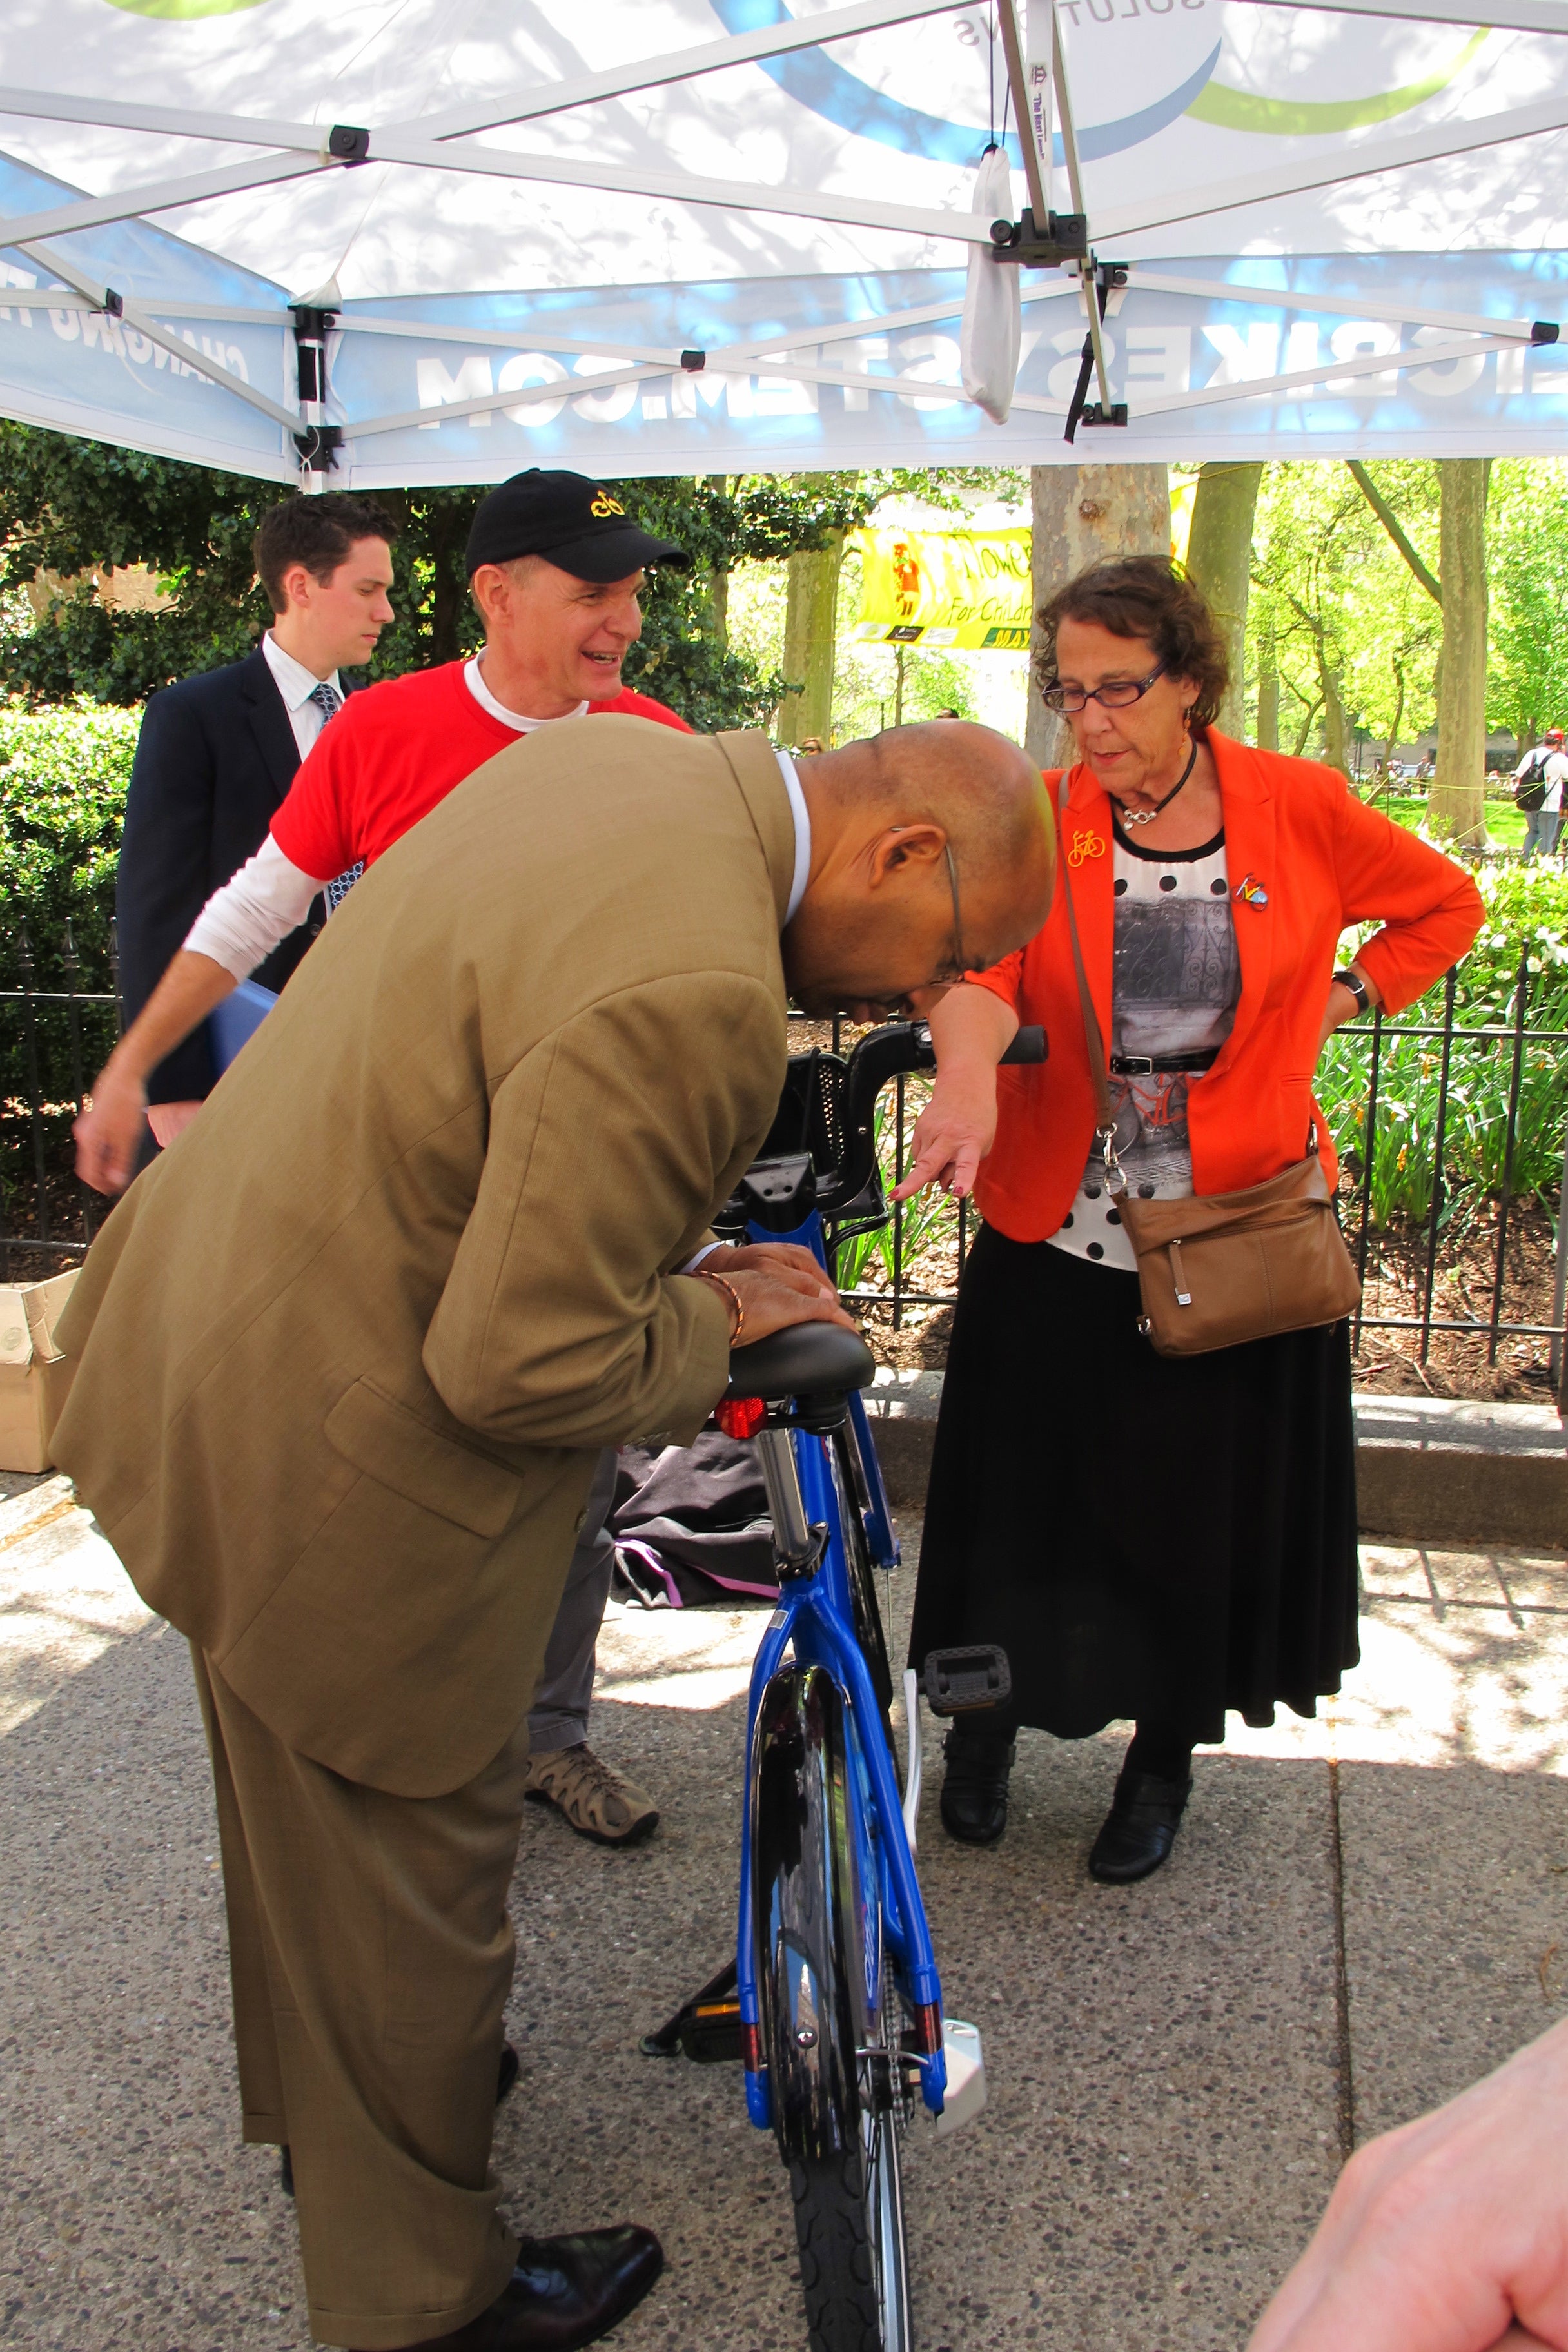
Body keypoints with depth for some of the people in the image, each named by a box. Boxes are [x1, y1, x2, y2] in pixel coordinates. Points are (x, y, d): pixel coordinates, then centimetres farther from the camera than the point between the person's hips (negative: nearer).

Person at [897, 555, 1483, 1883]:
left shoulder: (1298, 809, -2)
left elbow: (1446, 906, 14)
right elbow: (976, 957, -23)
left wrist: (1336, 1003, 1)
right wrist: (969, 1072, -44)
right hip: (1052, 1239, 0)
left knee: (1204, 1510, 11)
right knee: (1028, 1498, 10)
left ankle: (1165, 1761, 36)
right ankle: (986, 1730, 37)